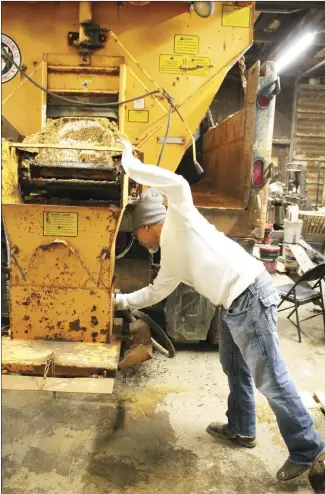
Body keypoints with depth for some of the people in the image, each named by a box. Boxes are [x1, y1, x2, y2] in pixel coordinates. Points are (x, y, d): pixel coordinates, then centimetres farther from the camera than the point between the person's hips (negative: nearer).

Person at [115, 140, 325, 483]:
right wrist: (121, 301, 31)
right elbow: (156, 292, 29)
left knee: (269, 379, -1)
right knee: (233, 366, 22)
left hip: (250, 296, -10)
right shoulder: (169, 256, 19)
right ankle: (241, 429, 41)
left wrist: (132, 165, -18)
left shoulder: (179, 221, -7)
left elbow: (179, 185, -27)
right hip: (233, 303, 10)